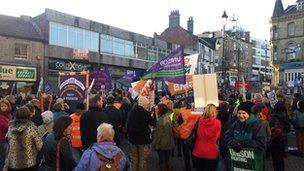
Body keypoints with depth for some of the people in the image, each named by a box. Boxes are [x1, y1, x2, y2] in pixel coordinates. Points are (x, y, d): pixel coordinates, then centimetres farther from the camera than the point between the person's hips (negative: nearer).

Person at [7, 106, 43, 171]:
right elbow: (39, 145, -13)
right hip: (29, 164, -4)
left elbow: (9, 144, 6)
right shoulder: (31, 128, -17)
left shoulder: (11, 127, -3)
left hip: (13, 164, 4)